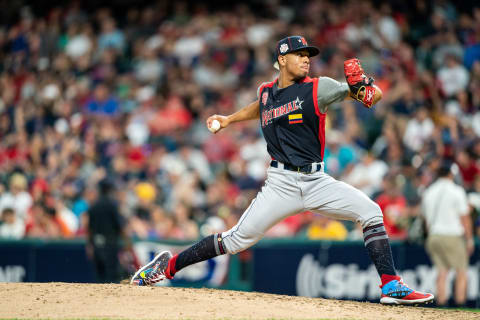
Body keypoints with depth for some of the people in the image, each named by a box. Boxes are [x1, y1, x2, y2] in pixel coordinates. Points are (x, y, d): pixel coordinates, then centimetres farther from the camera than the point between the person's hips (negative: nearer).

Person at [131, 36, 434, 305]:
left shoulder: (318, 88, -3)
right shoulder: (266, 91, 7)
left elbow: (376, 95, -7)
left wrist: (362, 85, -28)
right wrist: (229, 119, 31)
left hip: (317, 181, 0)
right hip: (282, 183, 0)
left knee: (371, 211, -16)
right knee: (238, 240, -6)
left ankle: (391, 286, -12)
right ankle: (168, 266, 8)